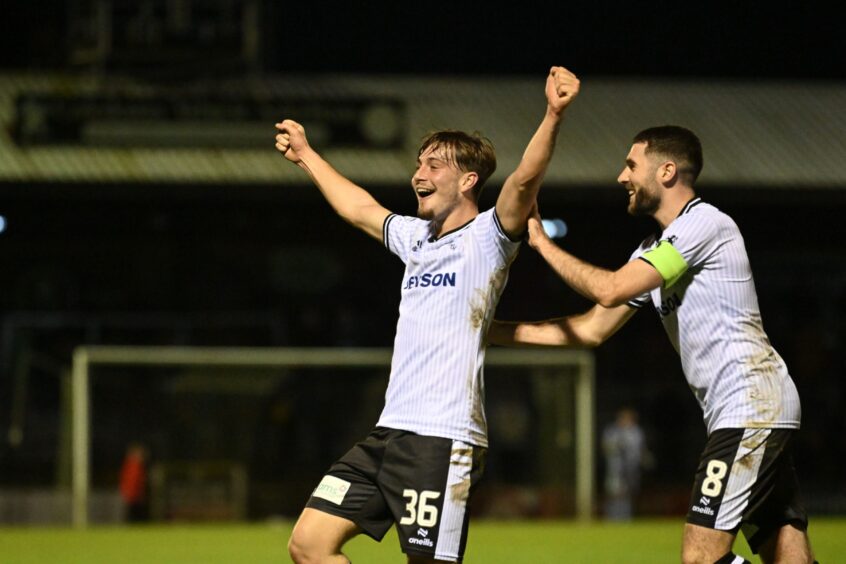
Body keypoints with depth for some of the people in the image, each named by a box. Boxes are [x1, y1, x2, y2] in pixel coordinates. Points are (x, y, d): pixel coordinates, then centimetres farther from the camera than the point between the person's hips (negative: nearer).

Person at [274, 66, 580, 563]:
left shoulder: (488, 237, -3)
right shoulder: (416, 237, 19)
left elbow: (525, 179, -22)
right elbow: (359, 209, 38)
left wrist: (554, 116, -39)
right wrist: (306, 156, 49)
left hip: (445, 441, -8)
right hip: (391, 431, 8)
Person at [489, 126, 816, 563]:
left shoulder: (704, 223, -10)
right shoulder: (654, 251, 20)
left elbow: (609, 290, -16)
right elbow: (591, 329, 22)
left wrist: (541, 242, -4)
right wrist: (492, 331, 18)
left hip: (750, 404, -10)